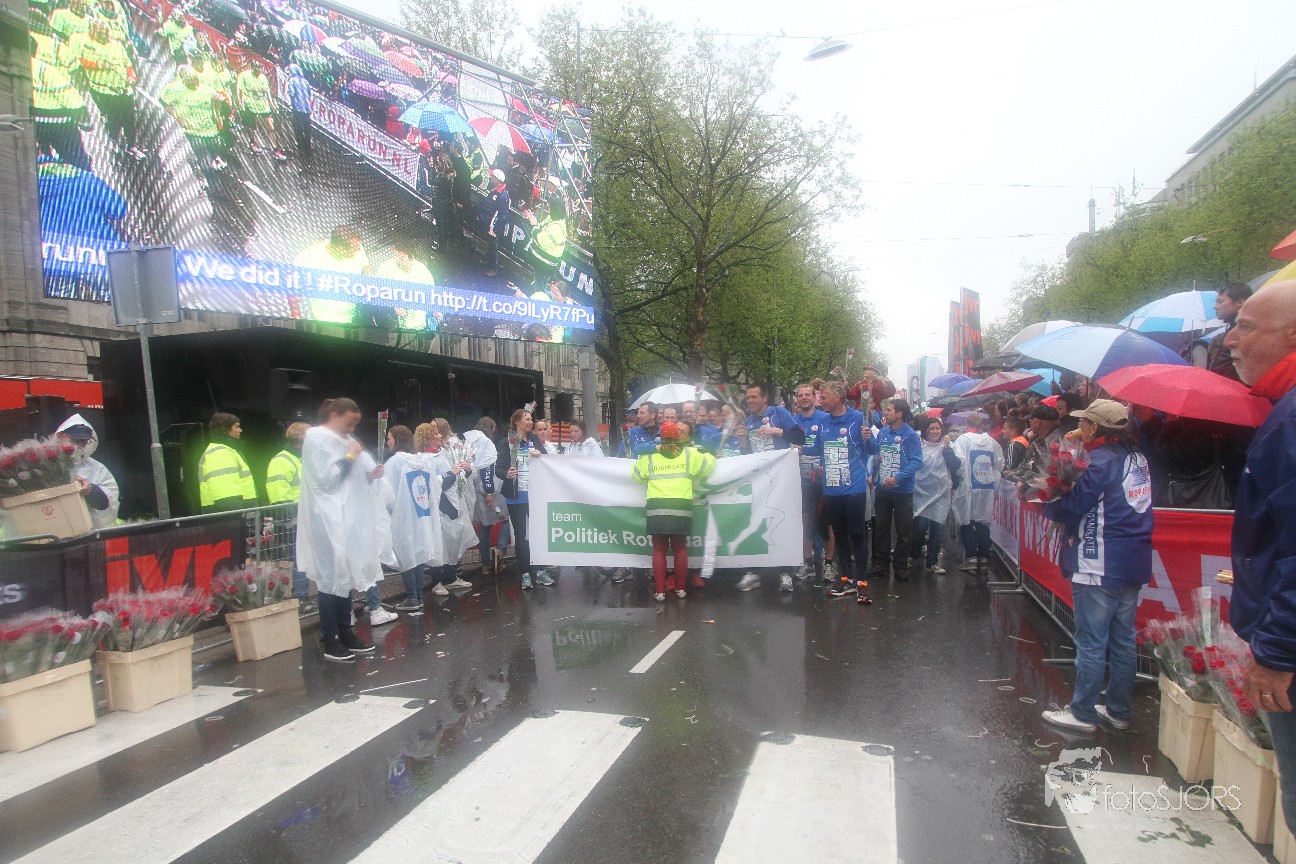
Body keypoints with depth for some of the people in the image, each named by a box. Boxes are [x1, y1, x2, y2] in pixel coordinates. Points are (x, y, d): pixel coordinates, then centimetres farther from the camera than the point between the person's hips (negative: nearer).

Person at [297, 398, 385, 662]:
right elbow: (324, 479, -15)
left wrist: (369, 475, 3)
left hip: (347, 518, 8)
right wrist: (349, 458, -13)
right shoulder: (316, 439, -8)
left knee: (347, 576, 11)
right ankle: (330, 641, 4)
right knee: (332, 578, -4)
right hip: (328, 521, -8)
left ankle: (345, 633, 19)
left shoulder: (343, 440, 16)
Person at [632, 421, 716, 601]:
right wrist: (694, 480, 29)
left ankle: (660, 590, 8)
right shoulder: (690, 454, 4)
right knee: (680, 549, 15)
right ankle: (680, 588, 19)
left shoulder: (649, 456, 6)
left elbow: (636, 475, 17)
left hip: (656, 509, 0)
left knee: (659, 549, 10)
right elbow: (710, 464, 15)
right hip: (681, 509, 0)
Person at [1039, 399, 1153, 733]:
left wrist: (1047, 504, 3)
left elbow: (1072, 508, -17)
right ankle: (1119, 710, 27)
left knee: (1091, 643, 1)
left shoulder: (1103, 462, -17)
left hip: (1100, 567, -9)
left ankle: (1082, 713, 11)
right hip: (1134, 564, 9)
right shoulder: (1138, 459, 9)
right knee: (1123, 639, 16)